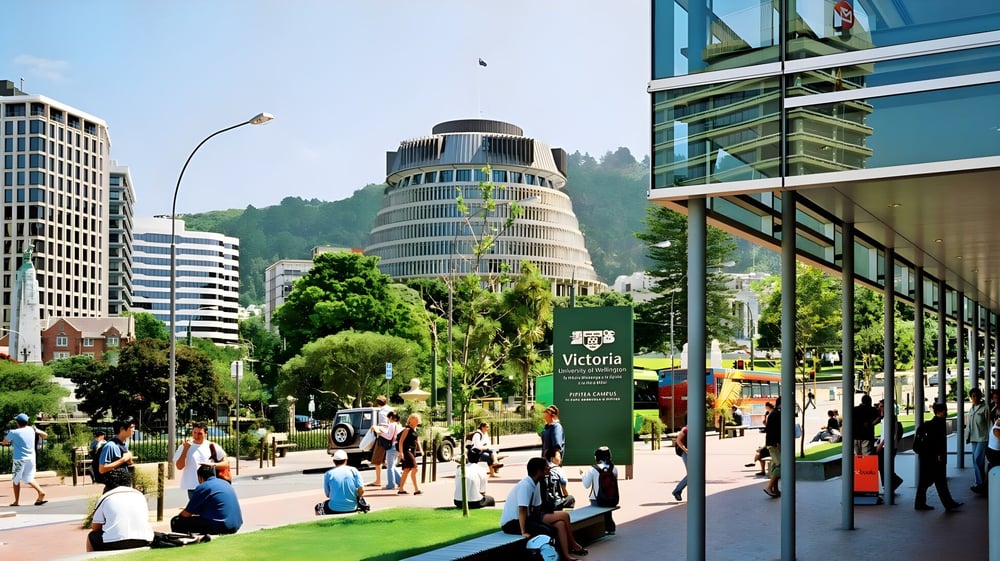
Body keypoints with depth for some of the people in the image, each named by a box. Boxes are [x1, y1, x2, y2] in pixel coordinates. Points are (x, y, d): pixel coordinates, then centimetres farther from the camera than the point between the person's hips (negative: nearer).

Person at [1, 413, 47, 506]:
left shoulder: (13, 433, -7)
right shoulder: (32, 429, 2)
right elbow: (45, 435, 12)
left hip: (19, 459, -4)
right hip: (31, 458, 4)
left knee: (16, 480, 12)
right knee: (28, 478, 11)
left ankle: (17, 501, 14)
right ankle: (40, 492, -13)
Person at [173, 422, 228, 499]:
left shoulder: (212, 447, 3)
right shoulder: (184, 447, 2)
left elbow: (226, 463, 2)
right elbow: (179, 466, -6)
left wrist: (213, 464, -16)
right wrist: (185, 448, -13)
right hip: (193, 488, 0)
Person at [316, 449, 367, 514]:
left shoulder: (328, 474, 0)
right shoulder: (353, 470, 1)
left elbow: (327, 494, 4)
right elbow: (361, 490, -5)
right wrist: (357, 497, 14)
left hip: (335, 509, -2)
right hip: (352, 508, 2)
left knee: (318, 507, 24)